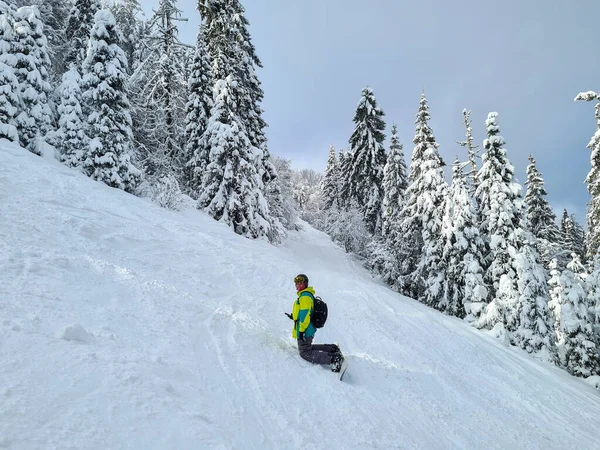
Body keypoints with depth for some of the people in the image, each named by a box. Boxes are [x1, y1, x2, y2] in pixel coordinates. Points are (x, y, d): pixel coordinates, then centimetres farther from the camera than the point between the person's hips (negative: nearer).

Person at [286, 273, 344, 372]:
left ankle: (333, 358, -16)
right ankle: (332, 349, 19)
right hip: (310, 329, 10)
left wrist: (301, 330, -27)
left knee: (305, 353, -4)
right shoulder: (307, 295, 14)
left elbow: (305, 314, -26)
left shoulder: (305, 296, -19)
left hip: (305, 331, -10)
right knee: (307, 347, 27)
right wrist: (294, 316, 20)